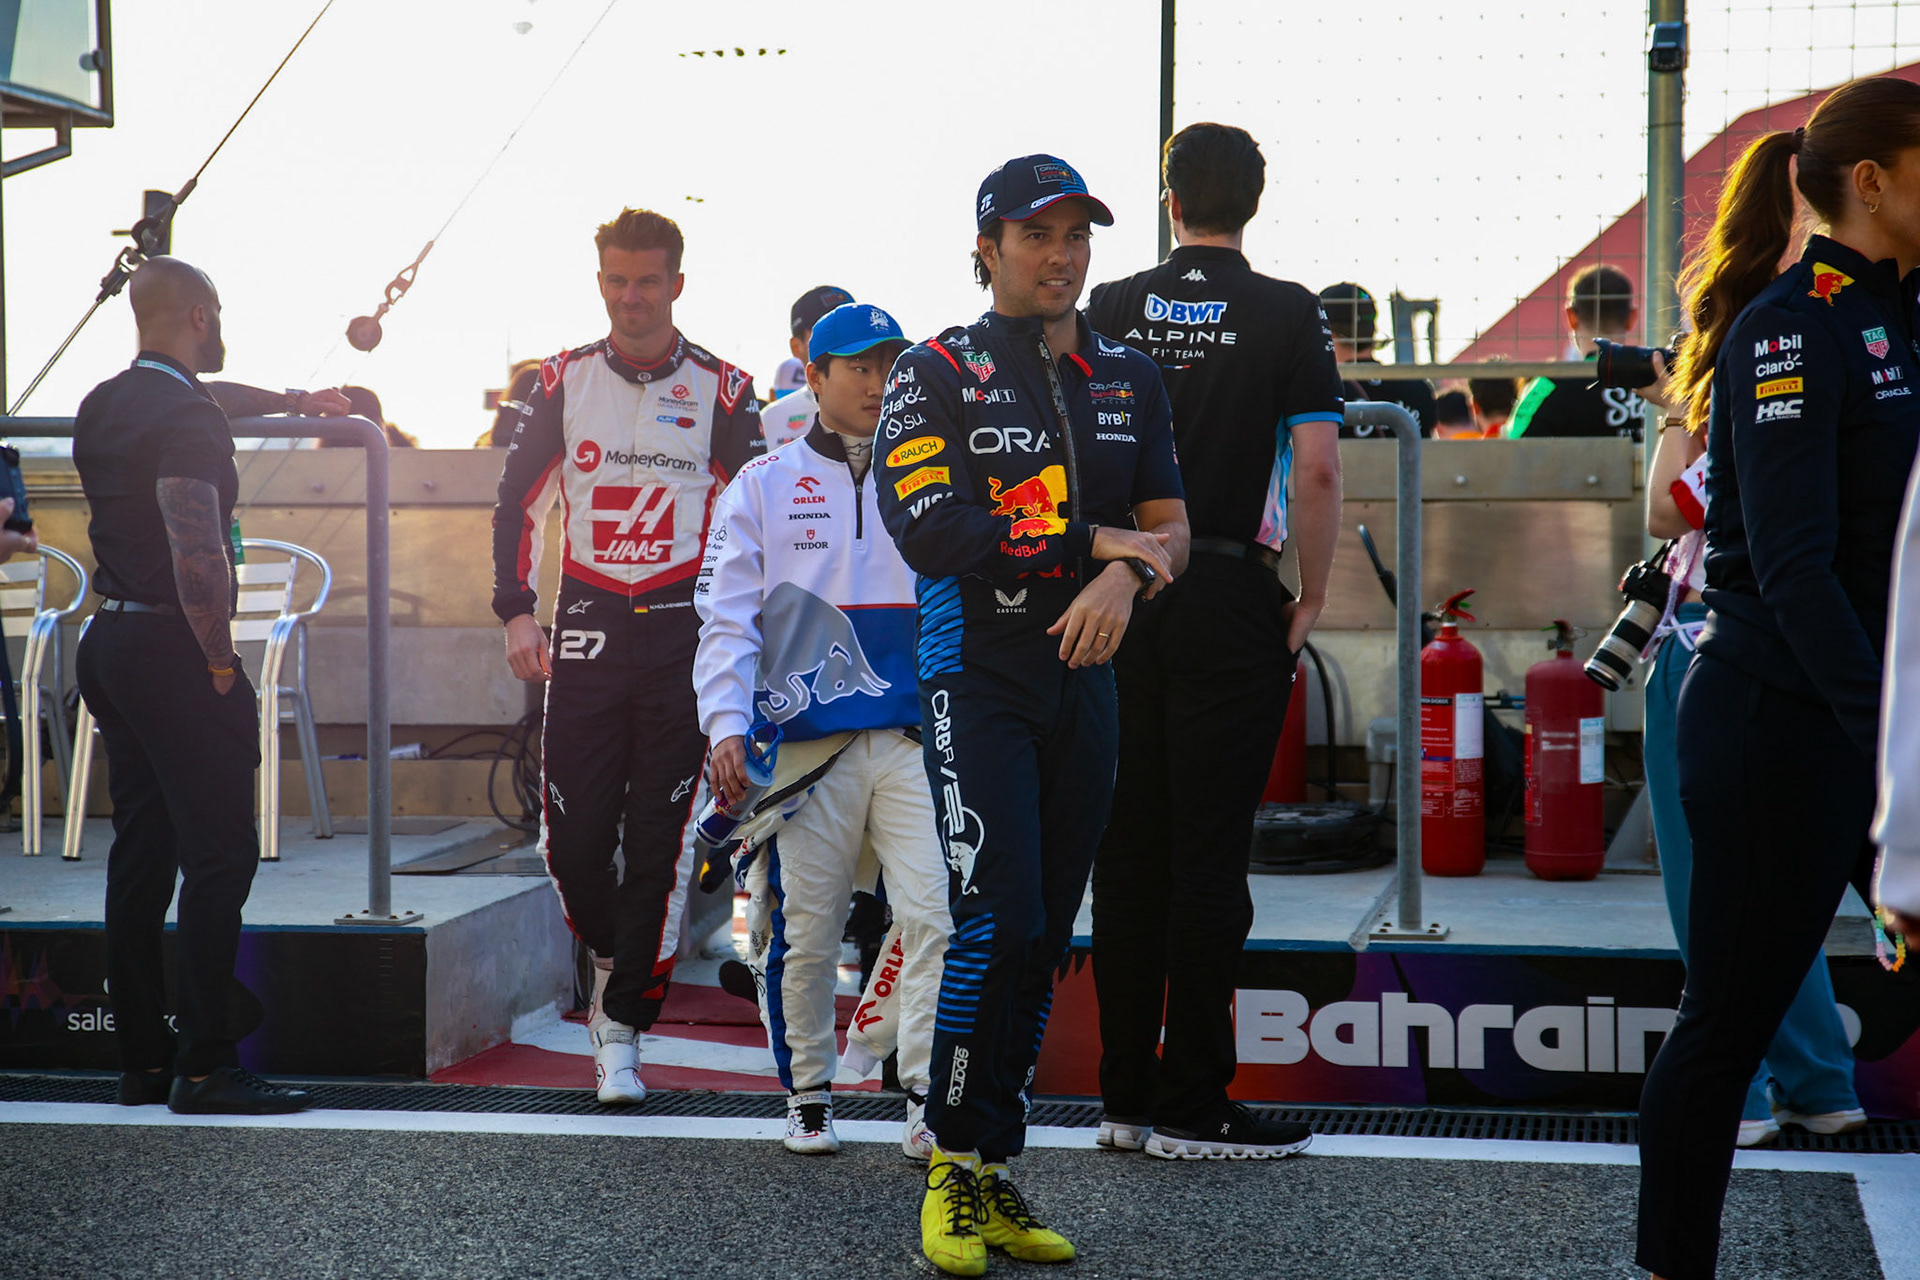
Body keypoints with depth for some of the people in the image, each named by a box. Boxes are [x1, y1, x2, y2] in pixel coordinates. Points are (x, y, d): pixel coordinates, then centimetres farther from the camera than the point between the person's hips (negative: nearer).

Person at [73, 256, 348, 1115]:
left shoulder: (102, 406, 12)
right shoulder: (187, 420, -16)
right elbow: (197, 555, -25)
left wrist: (294, 401, 44)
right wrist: (220, 660, -14)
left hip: (109, 641, 9)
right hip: (172, 653, -9)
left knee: (140, 853, 12)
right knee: (219, 856, -7)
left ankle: (141, 1060, 15)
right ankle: (204, 1066, -8)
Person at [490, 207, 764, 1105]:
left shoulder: (722, 391, 3)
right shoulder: (565, 382, 7)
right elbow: (516, 502, 11)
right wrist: (516, 612, 1)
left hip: (684, 631, -1)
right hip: (587, 627, 2)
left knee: (659, 842, -3)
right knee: (572, 837, -2)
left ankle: (620, 1030, 4)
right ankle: (615, 959, 28)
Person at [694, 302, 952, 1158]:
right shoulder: (763, 488, 8)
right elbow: (728, 618, 3)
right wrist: (726, 726, -10)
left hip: (916, 740, 1)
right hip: (806, 738, -1)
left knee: (934, 916, -11)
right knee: (806, 928, 4)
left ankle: (928, 1101, -7)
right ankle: (808, 1093, 20)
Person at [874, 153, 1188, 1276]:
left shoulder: (1129, 377, 13)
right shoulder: (936, 374, -1)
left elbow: (1171, 528, 8)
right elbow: (933, 533, -14)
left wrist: (1124, 579, -16)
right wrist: (1098, 542, -14)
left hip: (1085, 680, 5)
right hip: (976, 679, -5)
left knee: (1046, 937, 6)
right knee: (997, 919, -15)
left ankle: (995, 1177, 14)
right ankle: (954, 1171, -3)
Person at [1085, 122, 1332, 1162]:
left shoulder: (1109, 310, 5)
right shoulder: (1288, 314, -4)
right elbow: (1316, 469, -10)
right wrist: (1312, 599, 0)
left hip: (1121, 600, 4)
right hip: (1230, 602, -3)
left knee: (1127, 851, 9)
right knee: (1209, 855, 0)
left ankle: (1126, 1094, 14)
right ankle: (1191, 1105, 3)